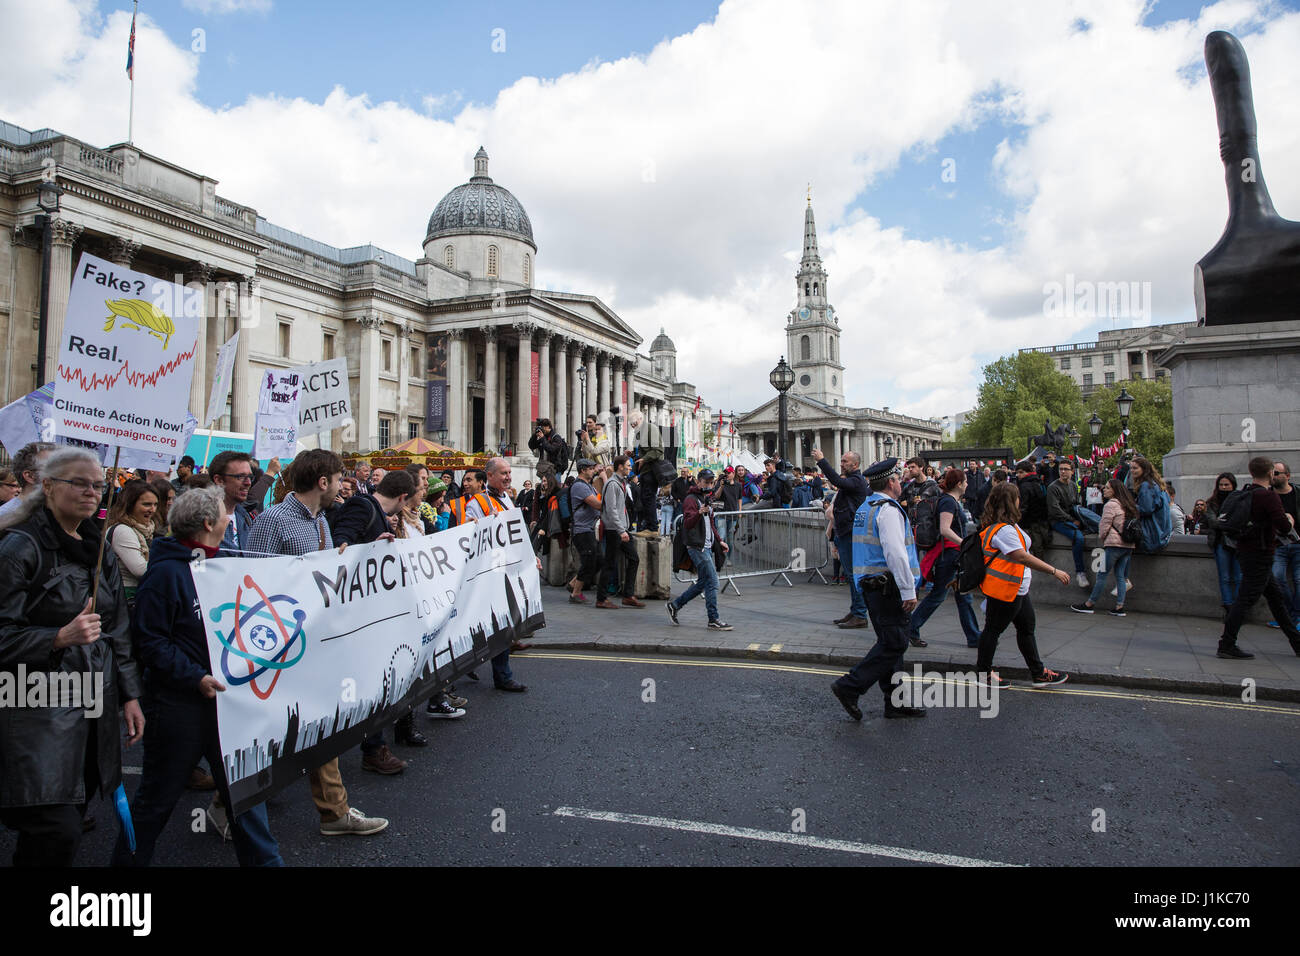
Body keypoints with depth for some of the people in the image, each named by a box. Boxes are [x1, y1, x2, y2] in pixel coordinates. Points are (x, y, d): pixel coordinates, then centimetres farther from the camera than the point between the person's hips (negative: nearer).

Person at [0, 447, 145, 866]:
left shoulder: (101, 552, 14)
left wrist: (130, 695, 13)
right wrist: (61, 637, -25)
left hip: (94, 708, 6)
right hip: (40, 708, -6)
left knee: (68, 820, 11)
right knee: (58, 832, -10)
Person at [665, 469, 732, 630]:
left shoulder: (707, 499, 19)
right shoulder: (691, 499, -10)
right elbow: (687, 524, -23)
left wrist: (719, 541, 22)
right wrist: (700, 512, -39)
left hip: (707, 548, 10)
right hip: (697, 548, -9)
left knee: (703, 583, 11)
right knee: (712, 583, -10)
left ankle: (674, 605, 22)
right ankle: (713, 620, -3)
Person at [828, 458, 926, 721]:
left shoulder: (865, 508, 15)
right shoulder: (888, 510, -15)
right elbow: (896, 554, -23)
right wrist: (909, 591, -19)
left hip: (870, 584, 10)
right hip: (887, 587, -10)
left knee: (889, 642, 14)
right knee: (893, 645, -6)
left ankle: (895, 701, 19)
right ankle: (850, 687, -8)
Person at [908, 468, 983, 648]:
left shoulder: (952, 501, 15)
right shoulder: (948, 502, -15)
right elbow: (945, 530, -28)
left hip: (956, 555, 10)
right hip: (948, 553, -10)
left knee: (964, 596, 11)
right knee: (938, 594, -3)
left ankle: (974, 637, 16)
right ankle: (910, 629, 6)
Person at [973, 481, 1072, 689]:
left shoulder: (1007, 525, 11)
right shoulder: (1004, 530, -24)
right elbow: (1022, 557, -29)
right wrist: (1054, 571, -26)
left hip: (1017, 589, 11)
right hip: (1004, 590, -11)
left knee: (1027, 628, 15)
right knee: (993, 629, 2)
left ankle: (1038, 673, 24)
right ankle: (983, 672, 13)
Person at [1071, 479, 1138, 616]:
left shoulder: (1111, 504, -9)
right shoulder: (1127, 505, 16)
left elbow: (1104, 526, -9)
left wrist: (1101, 538, 10)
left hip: (1115, 544, -8)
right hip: (1128, 545, 8)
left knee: (1102, 574, -3)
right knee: (1120, 575, 9)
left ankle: (1089, 604, 1)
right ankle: (1119, 607, 6)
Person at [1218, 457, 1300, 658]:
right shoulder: (1269, 496, -16)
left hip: (1246, 551, 9)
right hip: (1260, 554, -9)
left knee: (1277, 596, 18)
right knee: (1246, 598, -7)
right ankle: (1226, 645, -7)